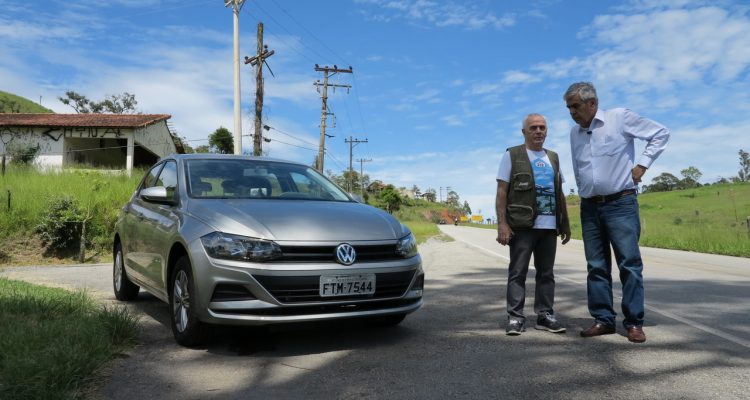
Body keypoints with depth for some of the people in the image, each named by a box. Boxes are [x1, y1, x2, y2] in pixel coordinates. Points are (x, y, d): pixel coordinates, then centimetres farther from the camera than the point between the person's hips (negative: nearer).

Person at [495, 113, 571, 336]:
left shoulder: (553, 157, 18)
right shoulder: (512, 155, 3)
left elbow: (560, 194, 21)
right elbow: (501, 192, -3)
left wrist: (565, 223, 15)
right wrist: (502, 223, -12)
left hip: (549, 226, 5)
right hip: (522, 225, -5)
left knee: (546, 273, 8)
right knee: (518, 272, -3)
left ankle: (545, 315, 15)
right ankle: (515, 317, 1)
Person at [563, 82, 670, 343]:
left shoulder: (620, 118, -4)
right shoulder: (574, 132, 10)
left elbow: (661, 133, 2)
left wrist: (642, 165, -5)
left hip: (621, 203, -5)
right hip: (590, 207, 5)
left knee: (629, 263, -5)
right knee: (596, 266, 4)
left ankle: (634, 322, 2)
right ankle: (603, 319, 11)